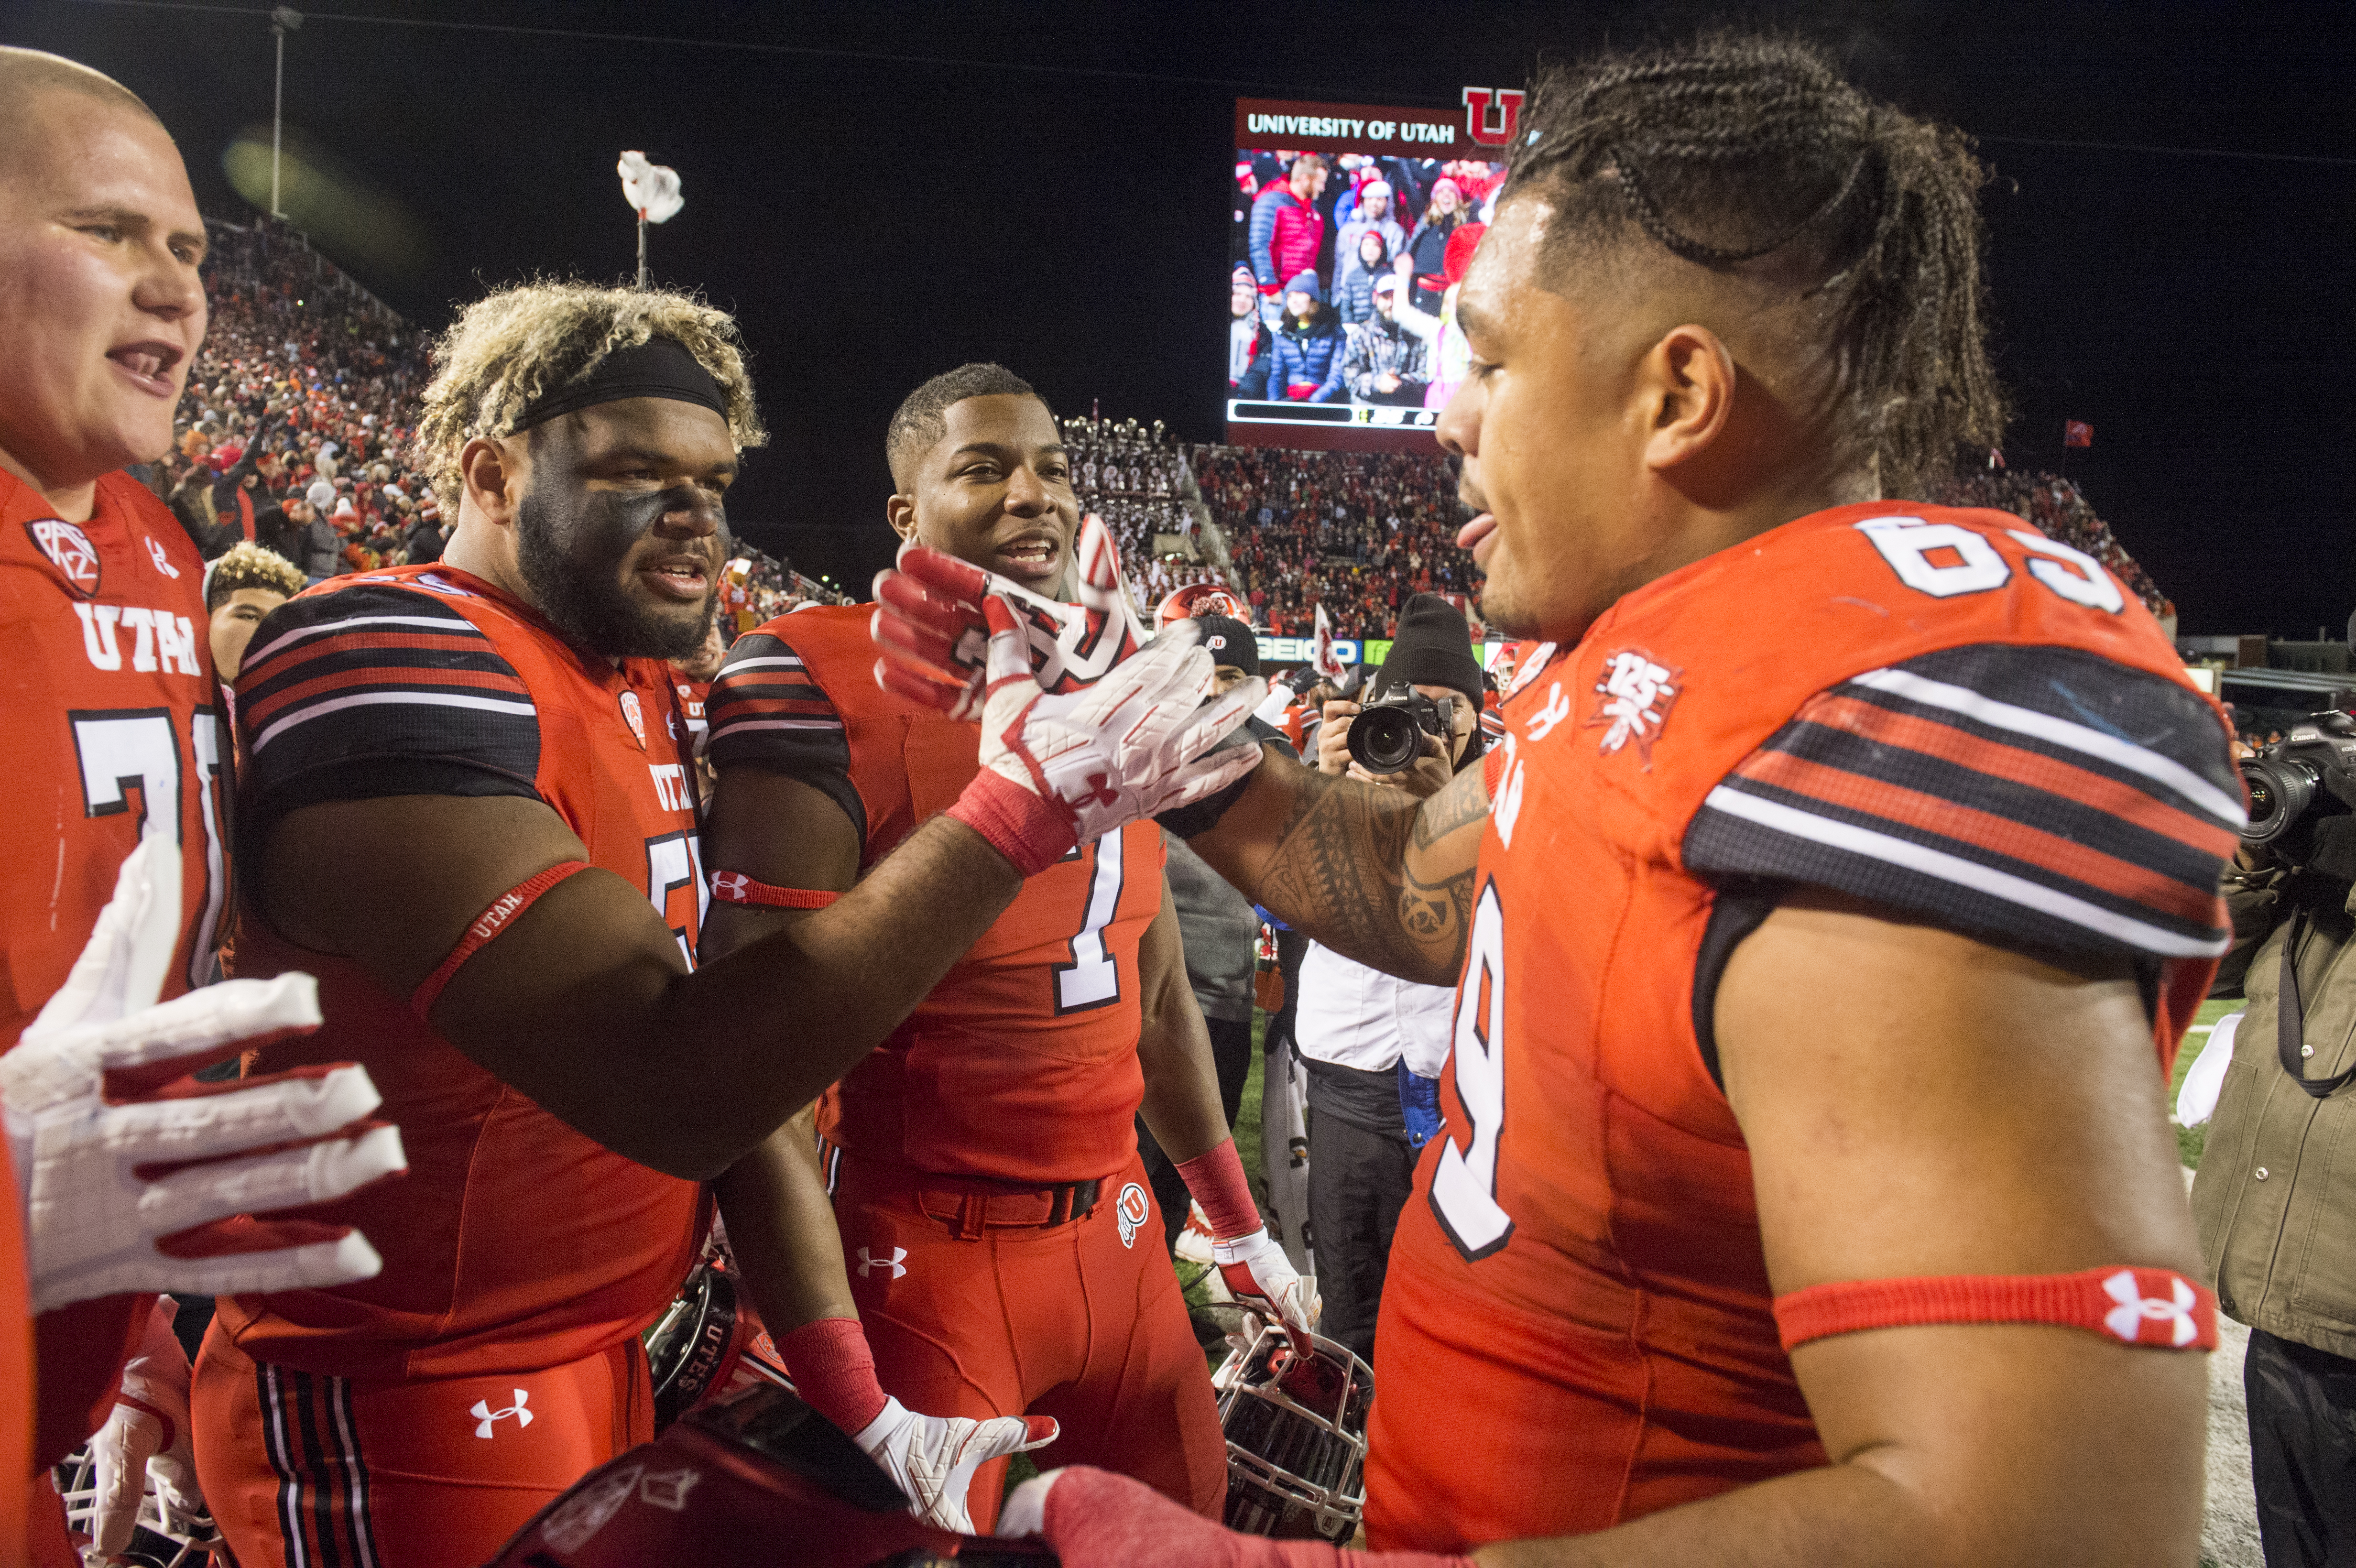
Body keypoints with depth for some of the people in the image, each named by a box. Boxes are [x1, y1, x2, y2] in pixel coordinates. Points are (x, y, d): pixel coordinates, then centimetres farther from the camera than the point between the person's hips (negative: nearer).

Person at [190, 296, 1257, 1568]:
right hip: (411, 1424, -8)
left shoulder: (639, 681, 7)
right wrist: (1010, 817, -31)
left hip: (599, 1357, 8)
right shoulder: (392, 666, -22)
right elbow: (672, 1086, -31)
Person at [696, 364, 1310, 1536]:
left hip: (1117, 1228, 7)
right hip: (928, 1258, -7)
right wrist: (862, 1420, -22)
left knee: (1187, 1522, 21)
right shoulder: (826, 694, -18)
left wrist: (1238, 1226, 20)